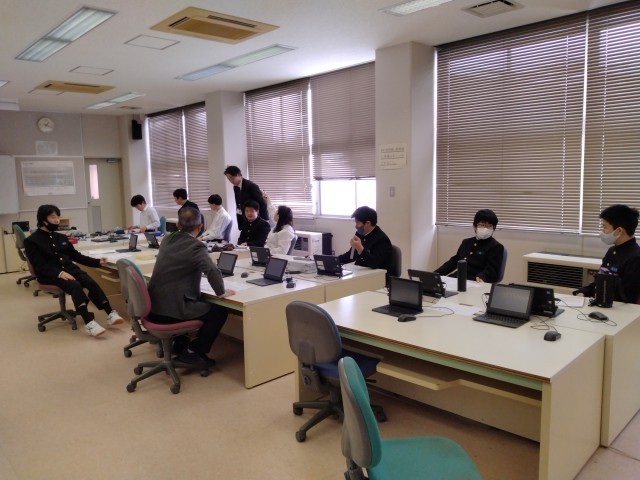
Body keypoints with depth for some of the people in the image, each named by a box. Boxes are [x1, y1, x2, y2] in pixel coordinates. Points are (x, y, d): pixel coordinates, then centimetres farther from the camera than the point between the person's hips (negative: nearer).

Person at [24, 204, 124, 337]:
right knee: (75, 285, -35)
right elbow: (40, 266, -10)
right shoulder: (32, 241, 1)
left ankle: (110, 314, -33)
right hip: (50, 275, -5)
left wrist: (97, 262, 9)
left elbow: (76, 255, 22)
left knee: (91, 282, -26)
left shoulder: (61, 237, 20)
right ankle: (89, 323, -46)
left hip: (69, 269, 5)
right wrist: (59, 273, -27)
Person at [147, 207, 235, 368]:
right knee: (220, 311, 5)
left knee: (203, 303, 31)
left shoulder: (167, 240, 10)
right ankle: (193, 351, 8)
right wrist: (221, 292, -12)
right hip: (172, 309, -8)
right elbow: (213, 271, -28)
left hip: (155, 306, 8)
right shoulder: (196, 246, -14)